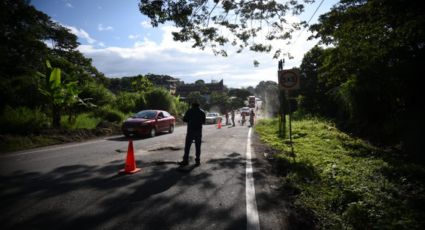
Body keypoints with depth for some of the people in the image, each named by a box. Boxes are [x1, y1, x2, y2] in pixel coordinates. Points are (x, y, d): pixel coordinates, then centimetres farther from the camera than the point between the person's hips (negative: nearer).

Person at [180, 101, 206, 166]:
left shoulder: (189, 111, -3)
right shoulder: (202, 112, 4)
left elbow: (184, 119, 0)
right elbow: (203, 122, 10)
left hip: (190, 131, -2)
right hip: (198, 131, 2)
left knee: (187, 146, 3)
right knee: (198, 147, 9)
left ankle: (185, 160, 3)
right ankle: (197, 160, 10)